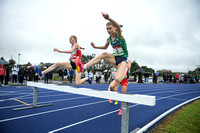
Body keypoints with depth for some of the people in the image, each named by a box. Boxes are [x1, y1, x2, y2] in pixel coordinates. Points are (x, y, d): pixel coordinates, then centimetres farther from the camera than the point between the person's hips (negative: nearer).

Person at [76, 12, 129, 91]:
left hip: (123, 59, -5)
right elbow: (105, 47, 28)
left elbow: (118, 26, -35)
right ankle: (83, 67, -32)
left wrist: (108, 18, -55)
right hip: (115, 58, 5)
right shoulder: (109, 39, 6)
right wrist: (95, 47, 10)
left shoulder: (119, 34, -10)